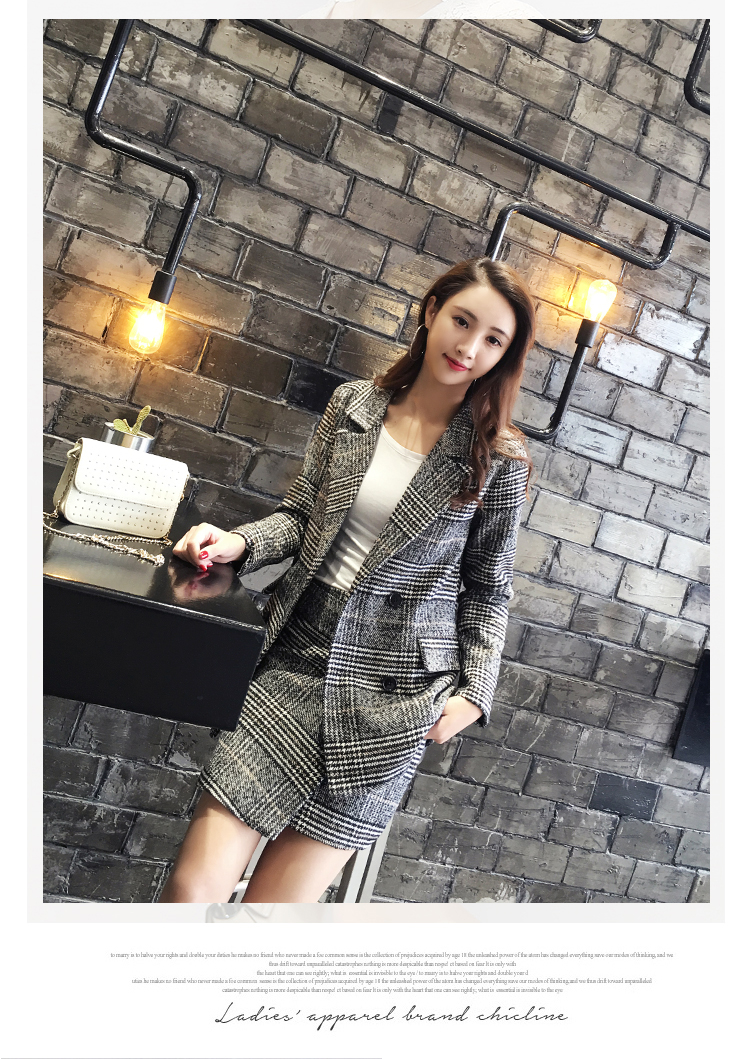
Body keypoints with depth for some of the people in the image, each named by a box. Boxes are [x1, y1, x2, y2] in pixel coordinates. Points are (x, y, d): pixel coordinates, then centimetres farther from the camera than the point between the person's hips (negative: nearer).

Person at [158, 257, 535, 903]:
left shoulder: (499, 458, -2)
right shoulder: (353, 403, 5)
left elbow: (488, 589, 5)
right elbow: (301, 516, 12)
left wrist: (474, 693, -5)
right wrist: (240, 542, -6)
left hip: (393, 693, -2)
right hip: (296, 657, 2)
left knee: (276, 899, 2)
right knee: (193, 886, -3)